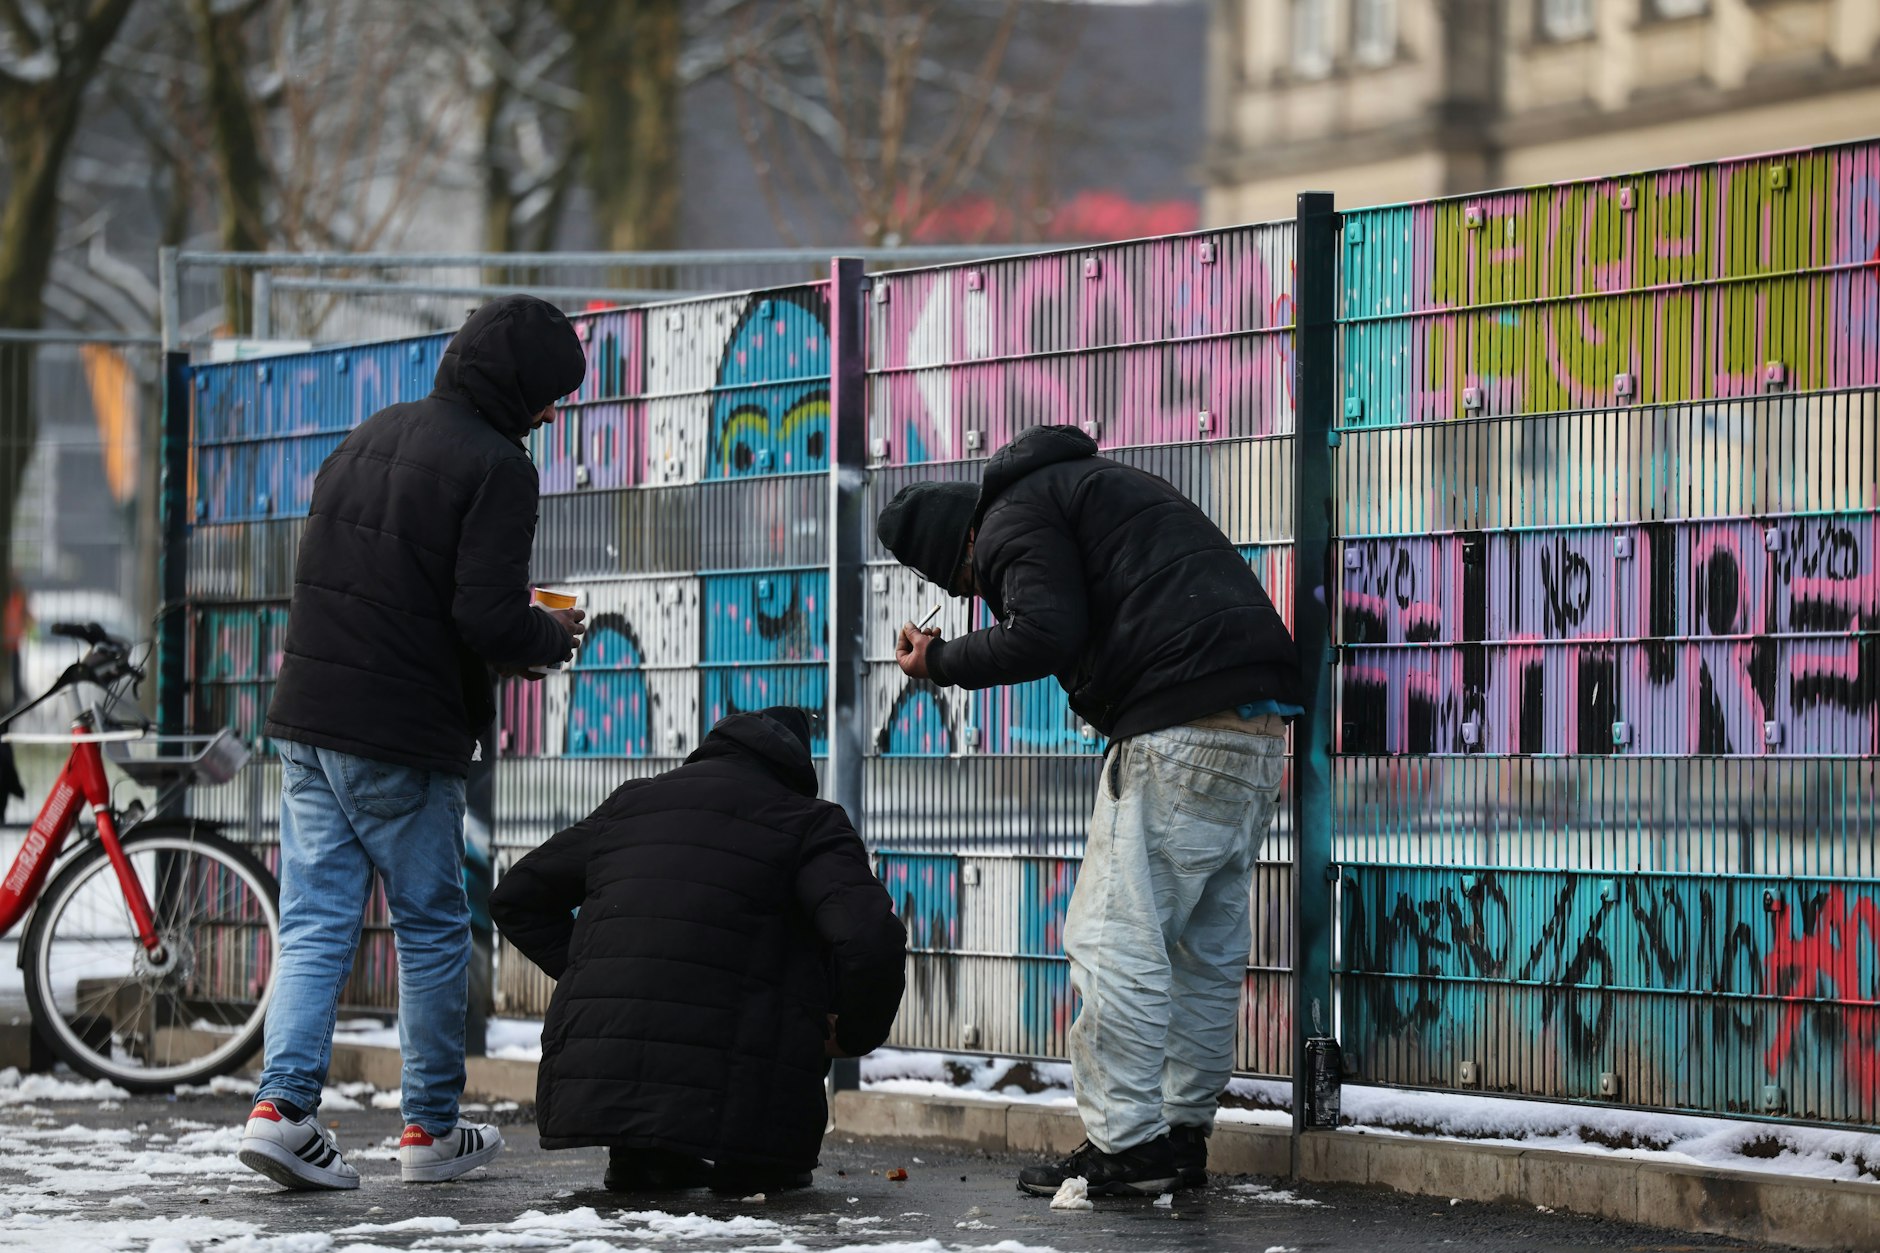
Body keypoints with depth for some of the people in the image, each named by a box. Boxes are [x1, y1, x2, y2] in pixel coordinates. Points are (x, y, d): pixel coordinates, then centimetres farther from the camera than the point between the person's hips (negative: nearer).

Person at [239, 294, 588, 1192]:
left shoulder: (367, 439, 15)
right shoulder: (493, 467, -10)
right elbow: (489, 618, -19)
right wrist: (552, 638, 3)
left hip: (306, 722, 6)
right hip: (402, 744, -6)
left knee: (315, 924, 6)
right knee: (432, 930, 8)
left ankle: (283, 1103, -8)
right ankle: (430, 1131, 15)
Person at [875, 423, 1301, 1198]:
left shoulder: (1014, 514, 1)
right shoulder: (1083, 485, 31)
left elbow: (1045, 634, -14)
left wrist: (943, 662, -2)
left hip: (1180, 728, -10)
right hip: (1259, 720, 10)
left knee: (1117, 936, -6)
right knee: (1207, 945, 13)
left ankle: (1125, 1145, -7)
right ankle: (1183, 1133, 17)